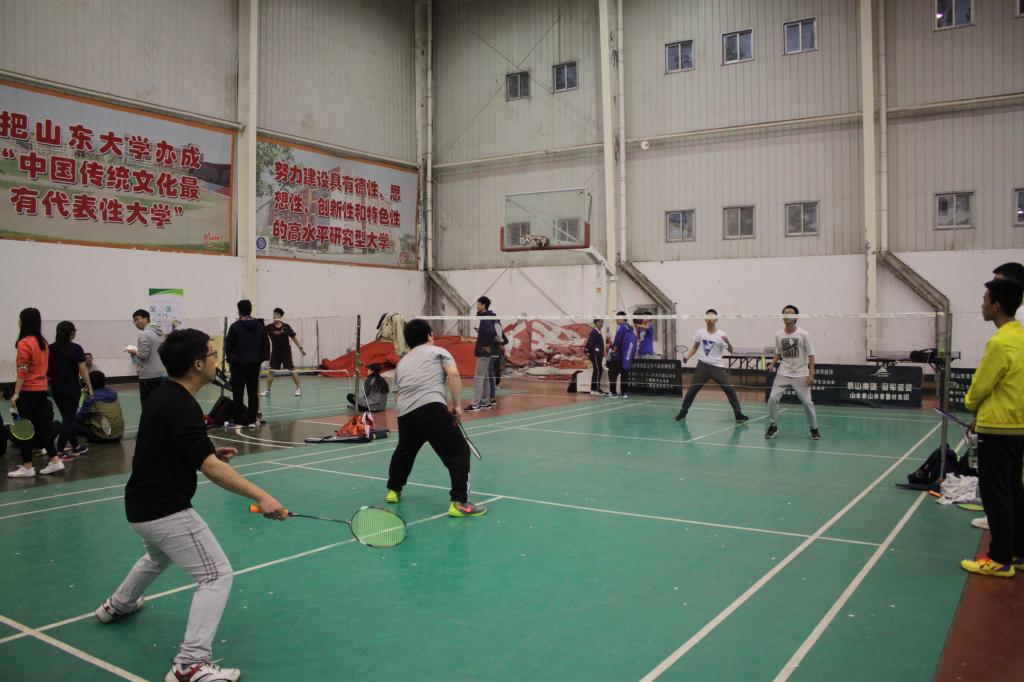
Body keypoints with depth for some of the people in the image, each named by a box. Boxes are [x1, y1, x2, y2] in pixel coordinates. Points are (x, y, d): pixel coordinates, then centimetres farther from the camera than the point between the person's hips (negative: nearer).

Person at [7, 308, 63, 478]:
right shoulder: (43, 343, 9)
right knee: (40, 428, 15)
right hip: (42, 390, 7)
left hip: (28, 392, -7)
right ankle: (55, 461, 15)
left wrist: (16, 394, -13)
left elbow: (22, 372, -16)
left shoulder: (24, 343, -13)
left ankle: (27, 467, 9)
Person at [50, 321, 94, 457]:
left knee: (67, 418, 16)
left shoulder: (50, 349, 3)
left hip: (56, 388, 5)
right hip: (72, 389, -5)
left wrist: (49, 384, 16)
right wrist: (89, 387, -6)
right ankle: (59, 452, -7)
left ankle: (76, 447, 24)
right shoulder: (76, 349, -10)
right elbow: (83, 370, -12)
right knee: (69, 419, -1)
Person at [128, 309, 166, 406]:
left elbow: (143, 355, -19)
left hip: (148, 375, -8)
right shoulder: (159, 332, 12)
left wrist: (133, 351, -1)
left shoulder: (144, 334, -13)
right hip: (160, 373, 8)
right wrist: (137, 350, 18)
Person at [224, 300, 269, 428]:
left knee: (238, 393, 0)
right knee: (253, 393, 7)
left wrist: (230, 358, 9)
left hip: (238, 364, -4)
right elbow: (266, 344, 7)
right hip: (254, 364, 4)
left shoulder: (235, 326, -8)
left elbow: (228, 345, -6)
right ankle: (252, 420, 9)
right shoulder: (260, 326, 5)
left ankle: (237, 420, 1)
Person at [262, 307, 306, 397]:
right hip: (275, 352, 1)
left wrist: (300, 348, 3)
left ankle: (299, 388, 9)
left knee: (292, 369, -2)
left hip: (286, 351, -1)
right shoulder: (269, 327, -8)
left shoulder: (286, 327, -7)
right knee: (271, 370, 1)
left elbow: (294, 337, 2)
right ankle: (267, 390, 13)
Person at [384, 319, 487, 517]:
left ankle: (393, 490, 46)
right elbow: (453, 375, -2)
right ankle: (459, 503, -10)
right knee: (459, 452, -1)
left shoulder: (402, 363, 28)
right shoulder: (438, 351, 15)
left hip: (404, 412, 6)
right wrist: (457, 405, 1)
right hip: (431, 408, -6)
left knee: (404, 451, 31)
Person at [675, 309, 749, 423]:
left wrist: (728, 342, -32)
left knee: (730, 390, -9)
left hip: (718, 367, -2)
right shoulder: (700, 333, 3)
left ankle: (738, 414, 0)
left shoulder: (721, 335, -6)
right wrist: (687, 356, 2)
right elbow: (695, 347, 17)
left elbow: (731, 351, -12)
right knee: (692, 390, 2)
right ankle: (682, 413, 15)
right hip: (703, 366, 2)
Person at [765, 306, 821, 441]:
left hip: (800, 375, -2)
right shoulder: (778, 335, 4)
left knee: (807, 402, -2)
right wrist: (772, 364, -5)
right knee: (772, 398, -10)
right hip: (783, 374, 2)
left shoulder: (803, 334, -5)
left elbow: (810, 355, -3)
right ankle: (773, 426, 6)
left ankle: (814, 429, 18)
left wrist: (811, 374, -10)